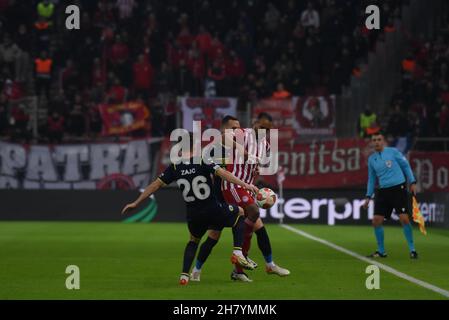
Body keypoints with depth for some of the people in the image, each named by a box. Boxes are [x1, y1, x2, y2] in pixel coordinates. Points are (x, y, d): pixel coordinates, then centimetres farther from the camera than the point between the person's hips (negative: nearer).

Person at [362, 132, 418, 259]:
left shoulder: (393, 152, -2)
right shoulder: (371, 159, 10)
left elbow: (406, 166, 3)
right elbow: (371, 179, 18)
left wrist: (412, 182, -4)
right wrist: (368, 197, 14)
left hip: (398, 188, -5)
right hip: (383, 191, 5)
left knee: (404, 219, -14)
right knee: (376, 220, -3)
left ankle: (412, 250, -2)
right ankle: (381, 251, 12)